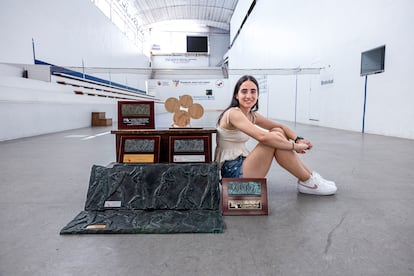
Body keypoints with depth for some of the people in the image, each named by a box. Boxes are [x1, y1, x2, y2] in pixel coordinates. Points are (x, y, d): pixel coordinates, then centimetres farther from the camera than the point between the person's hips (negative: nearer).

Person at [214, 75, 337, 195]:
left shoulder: (251, 115, 9)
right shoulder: (233, 113, -18)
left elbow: (280, 126, 11)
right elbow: (262, 137, -31)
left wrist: (298, 139, -8)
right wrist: (294, 146, -20)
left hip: (242, 165, 9)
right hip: (233, 172, -9)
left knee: (278, 132, 0)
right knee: (274, 138, -20)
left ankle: (310, 176, 5)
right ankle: (308, 182, -5)